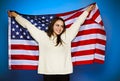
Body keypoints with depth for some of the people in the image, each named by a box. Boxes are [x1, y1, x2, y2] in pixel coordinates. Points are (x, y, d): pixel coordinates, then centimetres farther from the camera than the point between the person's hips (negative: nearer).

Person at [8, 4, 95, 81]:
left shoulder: (66, 36, 5)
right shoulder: (43, 36, 4)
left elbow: (77, 23, 13)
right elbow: (28, 25, 10)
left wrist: (87, 11, 20)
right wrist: (15, 15, 18)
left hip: (64, 72, 1)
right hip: (48, 73, -1)